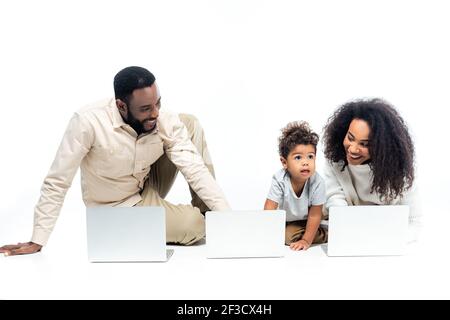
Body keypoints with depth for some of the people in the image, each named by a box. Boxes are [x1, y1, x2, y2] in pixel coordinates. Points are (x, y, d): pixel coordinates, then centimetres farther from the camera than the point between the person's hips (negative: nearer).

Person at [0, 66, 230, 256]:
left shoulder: (166, 121, -20)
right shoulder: (88, 121, -31)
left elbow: (195, 169, -23)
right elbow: (57, 182, -24)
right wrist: (37, 242, -21)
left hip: (149, 186, 5)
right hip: (120, 207, -5)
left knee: (190, 123, -13)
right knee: (194, 226, -27)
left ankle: (206, 212, -2)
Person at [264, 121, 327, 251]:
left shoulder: (317, 182, -27)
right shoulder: (279, 180, -27)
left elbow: (315, 215, -19)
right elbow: (269, 208, -26)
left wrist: (306, 240, -22)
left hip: (304, 222, -2)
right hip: (282, 220, 2)